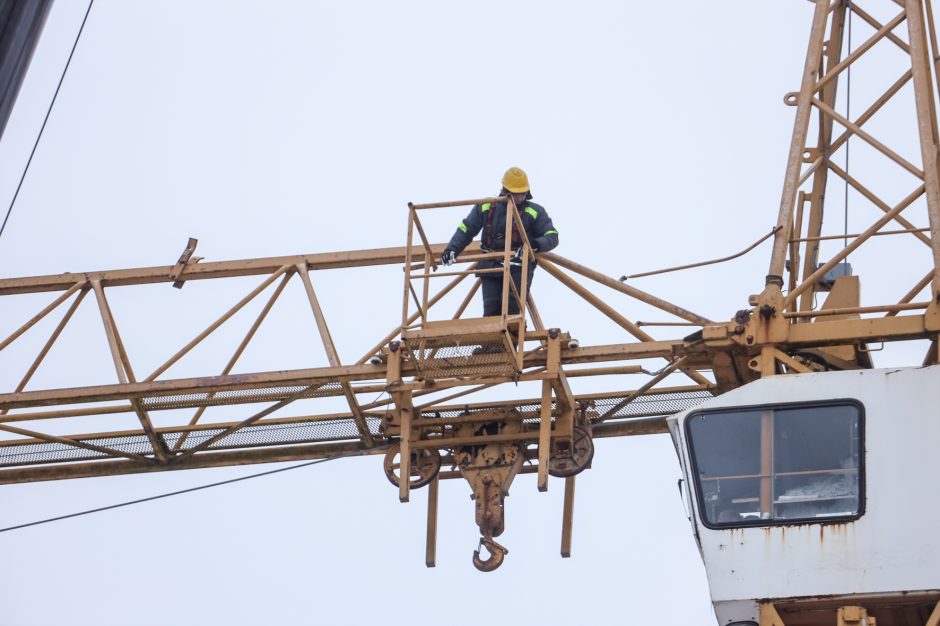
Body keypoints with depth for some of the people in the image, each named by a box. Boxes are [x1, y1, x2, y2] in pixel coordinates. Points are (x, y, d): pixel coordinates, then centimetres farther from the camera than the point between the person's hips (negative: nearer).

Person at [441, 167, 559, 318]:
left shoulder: (534, 212, 0)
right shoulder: (486, 207, 6)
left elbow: (552, 237, -2)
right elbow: (465, 229, 11)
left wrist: (535, 244, -23)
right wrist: (452, 249, -4)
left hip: (519, 268, -2)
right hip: (490, 266, 2)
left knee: (512, 305, -16)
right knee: (491, 308, -6)